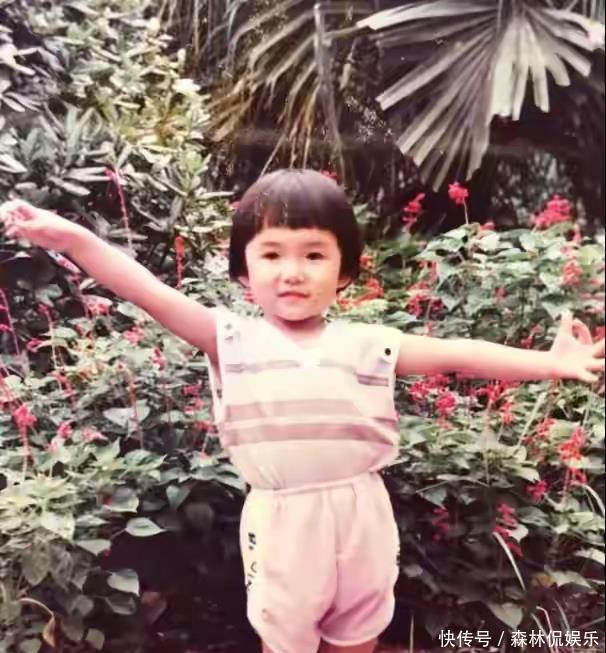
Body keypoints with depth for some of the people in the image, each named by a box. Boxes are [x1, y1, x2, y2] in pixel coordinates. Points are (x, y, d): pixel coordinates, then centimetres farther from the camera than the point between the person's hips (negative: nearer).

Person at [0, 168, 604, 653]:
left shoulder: (368, 344, -4)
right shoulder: (232, 341, -9)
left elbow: (457, 355, -3)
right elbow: (153, 296, -19)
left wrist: (550, 362, -6)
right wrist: (73, 239, -30)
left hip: (361, 515, 2)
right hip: (282, 523, -1)